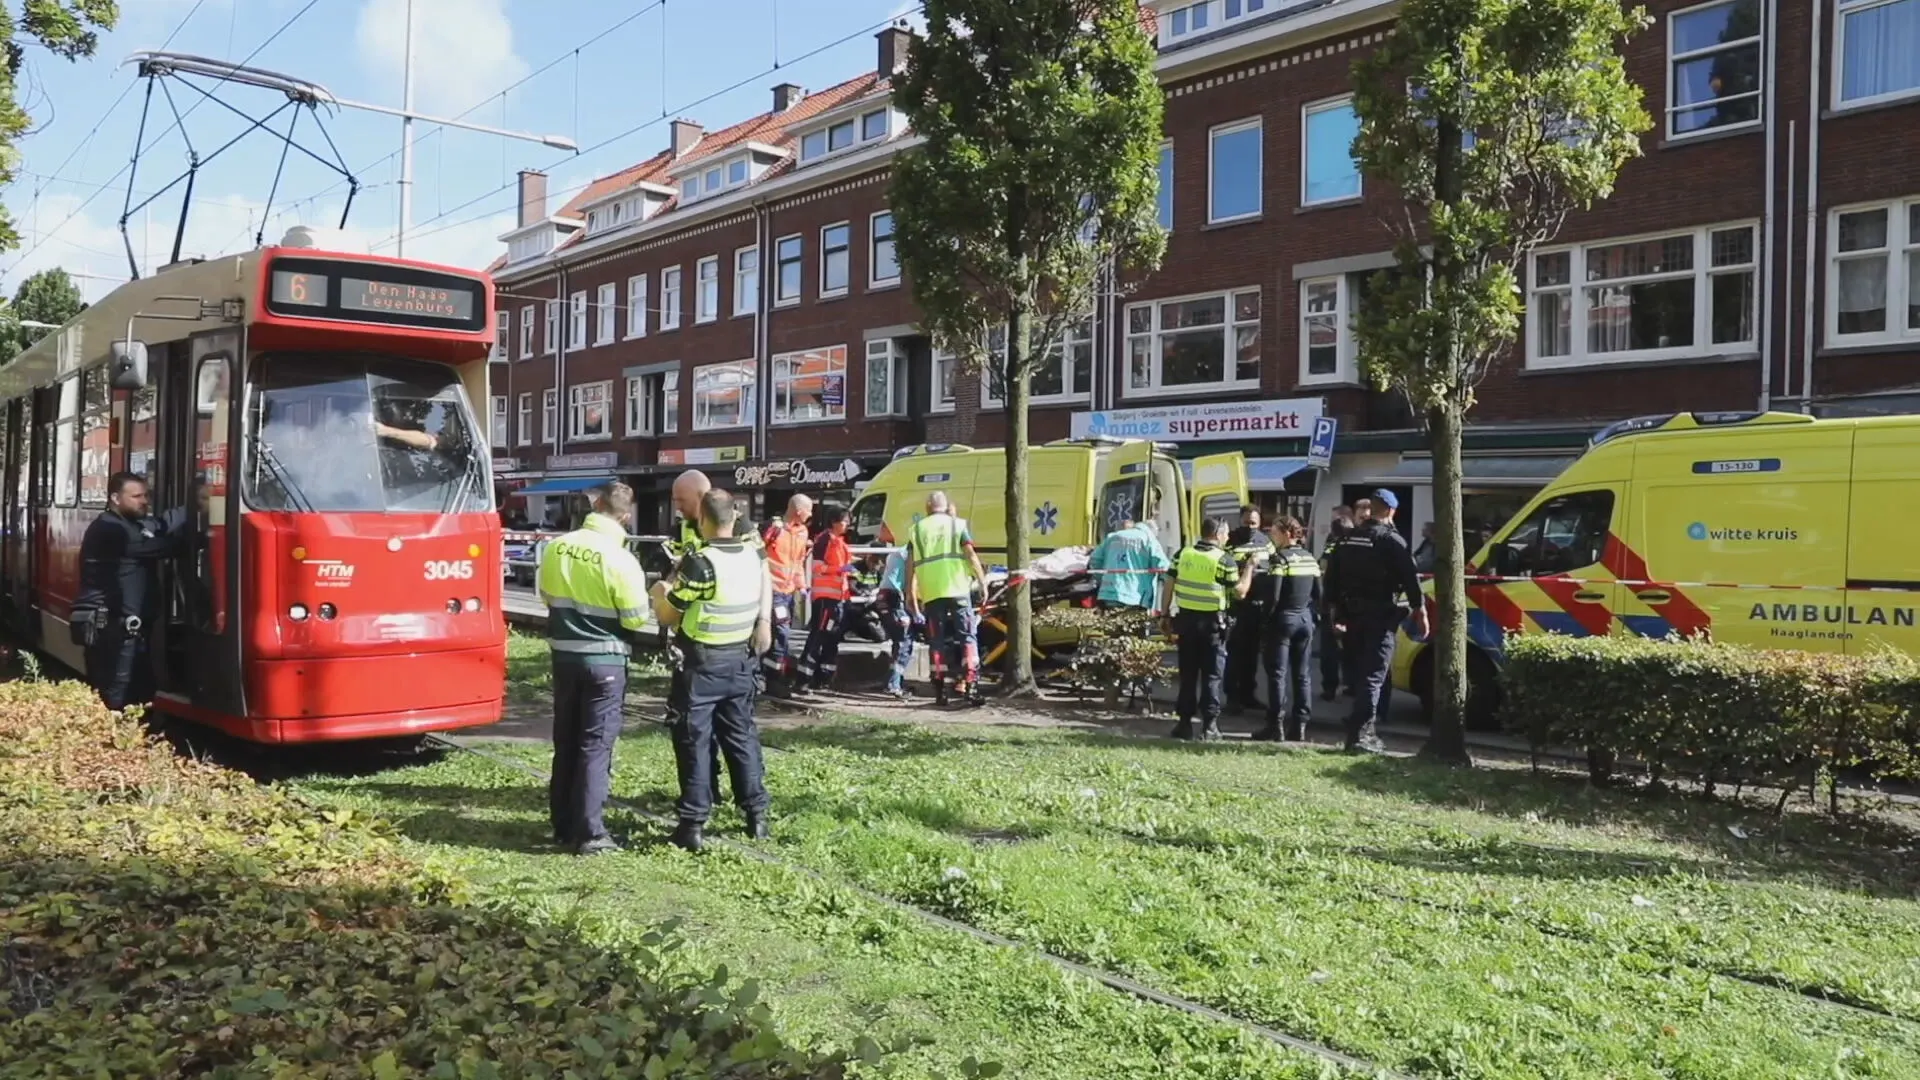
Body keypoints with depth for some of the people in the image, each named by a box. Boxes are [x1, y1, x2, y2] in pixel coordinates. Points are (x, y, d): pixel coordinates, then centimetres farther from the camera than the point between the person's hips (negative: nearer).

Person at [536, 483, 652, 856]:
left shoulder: (557, 547, -2)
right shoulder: (620, 559, -19)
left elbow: (547, 596, 12)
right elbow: (636, 619, -12)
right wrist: (628, 601, 7)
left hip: (563, 654, 5)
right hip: (604, 660, -5)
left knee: (565, 741, 15)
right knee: (596, 745, 1)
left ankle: (563, 825, 23)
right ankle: (589, 833, 2)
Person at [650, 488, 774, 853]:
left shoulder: (699, 562, -19)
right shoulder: (754, 554, -1)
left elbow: (667, 616, -12)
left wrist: (659, 591, 7)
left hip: (702, 663, -6)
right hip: (741, 659, 6)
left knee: (694, 740, 2)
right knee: (741, 734, 15)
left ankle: (693, 823, 3)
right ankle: (757, 813, 19)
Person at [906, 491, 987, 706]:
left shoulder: (917, 529, 13)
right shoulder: (957, 524, 8)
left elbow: (910, 564, 8)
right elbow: (970, 554, -2)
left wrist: (910, 593, 12)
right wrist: (983, 581, 2)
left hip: (930, 592, 2)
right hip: (957, 588, -2)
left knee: (937, 640, 8)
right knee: (967, 636, 3)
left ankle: (940, 690, 6)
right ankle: (971, 684, -8)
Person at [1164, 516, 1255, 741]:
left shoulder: (1182, 554, 2)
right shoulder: (1224, 559, -9)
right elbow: (1240, 592, -5)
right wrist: (1249, 566, 6)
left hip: (1186, 619, 3)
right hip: (1212, 622, -3)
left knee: (1187, 673, 11)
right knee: (1212, 675, 5)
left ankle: (1185, 723, 13)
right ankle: (1209, 725, 4)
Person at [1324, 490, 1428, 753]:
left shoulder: (1349, 539, 11)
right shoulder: (1391, 539, -10)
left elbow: (1332, 577, 16)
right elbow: (1410, 578, -14)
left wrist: (1337, 608, 23)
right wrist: (1420, 611, -8)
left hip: (1353, 615, 7)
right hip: (1381, 616, -7)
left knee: (1361, 672, 16)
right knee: (1374, 674, -7)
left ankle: (1366, 730, 23)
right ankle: (1361, 732, -13)